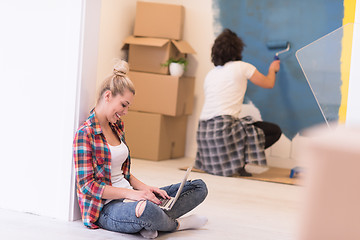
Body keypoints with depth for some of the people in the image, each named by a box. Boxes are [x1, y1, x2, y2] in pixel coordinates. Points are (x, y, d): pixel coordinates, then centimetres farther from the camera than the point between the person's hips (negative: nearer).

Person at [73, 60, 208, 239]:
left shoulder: (117, 127, 16)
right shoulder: (85, 133, -10)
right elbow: (87, 185, -16)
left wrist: (146, 189, 1)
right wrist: (131, 193, -22)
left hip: (129, 197, 9)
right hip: (106, 208, -9)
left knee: (199, 187, 3)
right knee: (148, 210, -44)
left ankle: (147, 224, -20)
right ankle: (176, 224, -7)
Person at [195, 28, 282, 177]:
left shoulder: (210, 74, 20)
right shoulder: (242, 67, 3)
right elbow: (269, 84, 15)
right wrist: (272, 69, 36)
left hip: (203, 130, 7)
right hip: (224, 128, -7)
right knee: (275, 131, 3)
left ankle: (215, 163, 10)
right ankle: (239, 160, -6)